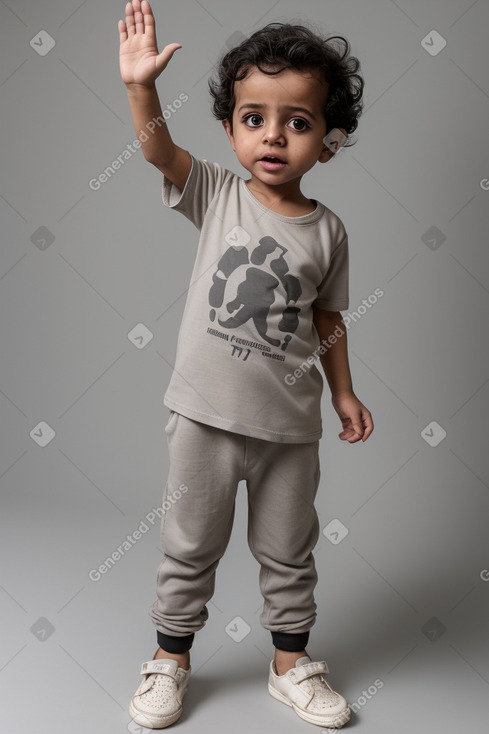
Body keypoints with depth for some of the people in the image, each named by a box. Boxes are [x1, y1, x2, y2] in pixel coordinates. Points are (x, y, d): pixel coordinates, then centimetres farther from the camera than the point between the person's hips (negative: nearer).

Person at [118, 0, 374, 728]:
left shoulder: (328, 230, -1)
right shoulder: (216, 195, -3)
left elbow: (327, 318, 7)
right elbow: (158, 147, -16)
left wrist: (344, 393, 6)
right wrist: (140, 85, -31)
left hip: (290, 424, 1)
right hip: (206, 414, -1)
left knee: (288, 551, 17)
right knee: (190, 546, 14)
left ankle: (292, 661, 38)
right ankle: (171, 658, 35)